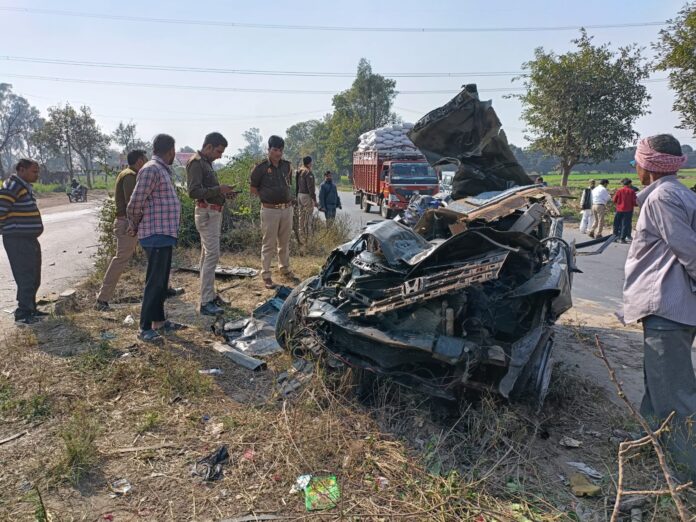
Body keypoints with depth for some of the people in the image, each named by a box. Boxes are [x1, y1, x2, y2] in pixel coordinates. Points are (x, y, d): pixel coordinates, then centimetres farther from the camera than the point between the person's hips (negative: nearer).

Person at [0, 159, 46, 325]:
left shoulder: (25, 186, 16)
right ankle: (22, 313, 3)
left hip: (29, 239, 10)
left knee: (34, 278, 15)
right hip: (18, 241, -10)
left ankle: (30, 308, 26)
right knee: (26, 278, -5)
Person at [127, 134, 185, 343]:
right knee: (154, 282, -6)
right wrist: (135, 226, 0)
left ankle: (159, 321, 26)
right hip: (156, 235, -10)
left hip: (165, 235, 10)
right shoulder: (151, 170, -15)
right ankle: (145, 329, 1)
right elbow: (135, 204, -16)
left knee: (162, 281, 16)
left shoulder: (162, 170, 17)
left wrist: (137, 227, 11)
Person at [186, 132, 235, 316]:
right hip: (206, 213, -10)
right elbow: (193, 192, -21)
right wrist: (218, 189, -24)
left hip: (214, 212, 10)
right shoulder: (196, 162, -12)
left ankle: (209, 294, 23)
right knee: (212, 255, -12)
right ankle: (206, 302, -10)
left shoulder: (206, 162, 17)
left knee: (207, 254, 14)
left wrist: (223, 192, 7)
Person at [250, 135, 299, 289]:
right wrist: (266, 198, 0)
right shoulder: (261, 168, -8)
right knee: (269, 244, 0)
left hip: (287, 209, 5)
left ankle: (285, 269, 30)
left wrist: (285, 196, 12)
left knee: (284, 242, 16)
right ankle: (266, 275, 7)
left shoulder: (287, 166, 7)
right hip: (270, 210, -5)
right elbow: (254, 189, 1)